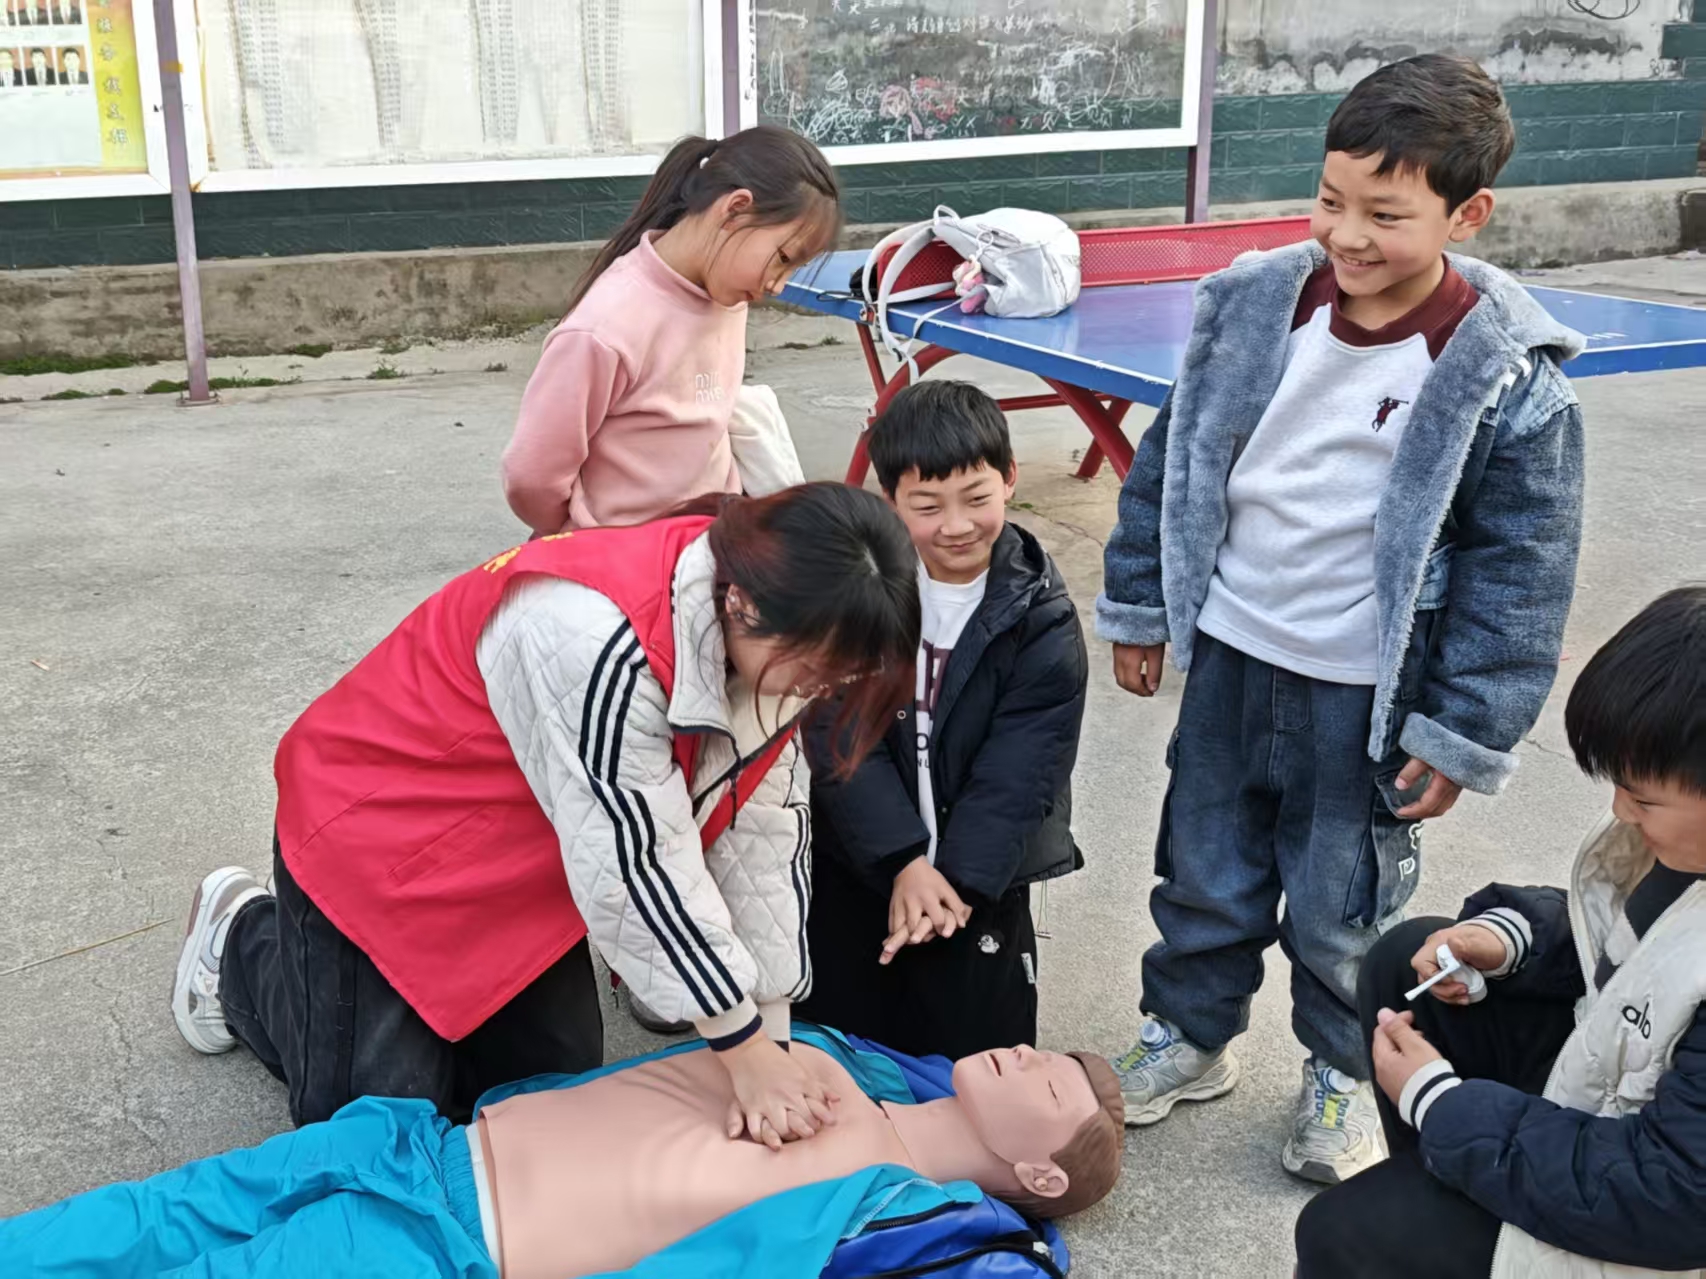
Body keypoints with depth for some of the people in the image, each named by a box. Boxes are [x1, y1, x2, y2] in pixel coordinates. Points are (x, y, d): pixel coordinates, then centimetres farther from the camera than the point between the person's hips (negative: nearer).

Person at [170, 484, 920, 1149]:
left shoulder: (767, 633, -13)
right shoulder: (599, 637, -39)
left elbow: (760, 831, -8)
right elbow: (636, 866, -33)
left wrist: (770, 1032, -8)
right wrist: (744, 1048, -24)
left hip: (514, 858, 8)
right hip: (376, 830, -7)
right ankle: (244, 947, 23)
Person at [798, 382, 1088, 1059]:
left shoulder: (1041, 620, -12)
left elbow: (1018, 773, -13)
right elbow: (838, 735, -14)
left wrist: (960, 879, -20)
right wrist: (901, 859, -21)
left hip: (978, 875, -1)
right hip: (855, 863, 1)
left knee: (972, 1054, 8)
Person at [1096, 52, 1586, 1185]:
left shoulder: (1509, 381, -17)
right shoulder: (1253, 304, -7)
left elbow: (1519, 576, -11)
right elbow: (1173, 461, 4)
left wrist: (1464, 735, -10)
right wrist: (1140, 607, 8)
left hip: (1367, 696, -3)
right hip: (1231, 658, 4)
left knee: (1339, 908, 13)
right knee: (1205, 871, 19)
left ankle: (1344, 1072, 39)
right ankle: (1192, 1035, 42)